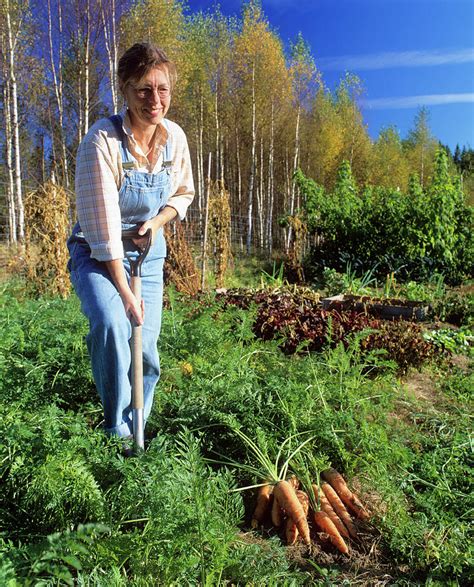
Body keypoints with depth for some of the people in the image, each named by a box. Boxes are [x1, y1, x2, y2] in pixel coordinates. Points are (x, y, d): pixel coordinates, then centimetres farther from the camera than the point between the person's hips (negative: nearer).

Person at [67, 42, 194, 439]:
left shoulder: (175, 137, -6)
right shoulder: (103, 140, -22)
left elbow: (184, 192, 10)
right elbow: (102, 225, -24)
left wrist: (158, 220, -11)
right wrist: (124, 292, -22)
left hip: (148, 251, 5)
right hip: (97, 254, -4)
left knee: (146, 351, 4)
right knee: (111, 323, -32)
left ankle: (138, 428, 28)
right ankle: (117, 430, -11)